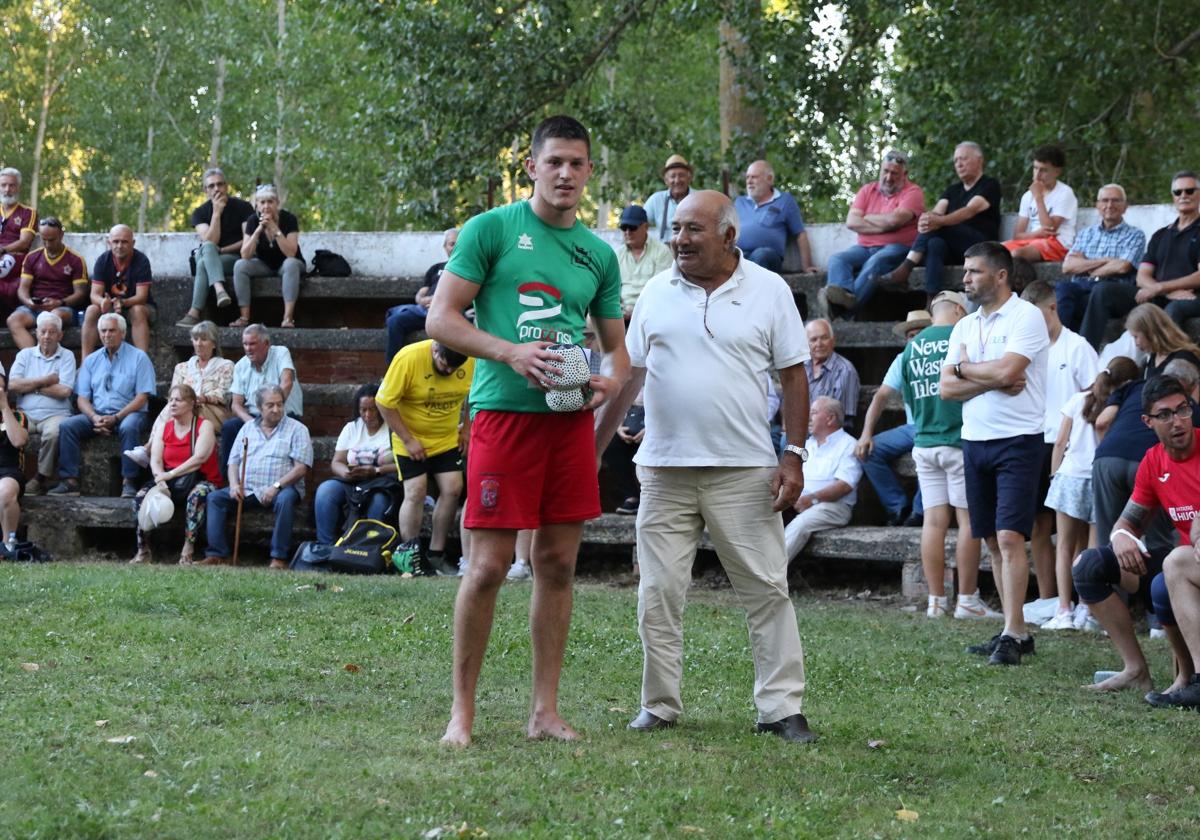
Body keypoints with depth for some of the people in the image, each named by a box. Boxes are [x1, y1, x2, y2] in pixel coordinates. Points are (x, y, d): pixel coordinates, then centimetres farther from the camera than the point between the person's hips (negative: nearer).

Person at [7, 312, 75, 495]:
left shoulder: (67, 356, 8)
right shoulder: (25, 355, 16)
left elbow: (64, 391, -7)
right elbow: (12, 385, 0)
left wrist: (31, 386, 0)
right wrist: (45, 381, -4)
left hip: (54, 414, -2)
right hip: (26, 414, 2)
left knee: (53, 432, -36)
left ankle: (43, 478, -17)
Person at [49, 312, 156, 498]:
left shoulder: (138, 358, 2)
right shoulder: (91, 361, 15)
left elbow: (142, 398, -6)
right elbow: (82, 398, 10)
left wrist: (116, 418, -16)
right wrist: (95, 418, -12)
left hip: (128, 414, -4)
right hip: (97, 415, 4)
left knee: (129, 427, -38)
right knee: (66, 426, -20)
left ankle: (128, 482, -36)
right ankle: (70, 481, -26)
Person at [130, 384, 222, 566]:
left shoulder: (204, 426, -2)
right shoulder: (163, 427, 12)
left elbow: (199, 458, -18)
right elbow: (155, 460, 0)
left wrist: (171, 474, -26)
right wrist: (160, 479, -22)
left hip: (200, 480, -4)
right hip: (170, 482, 4)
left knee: (196, 495, -39)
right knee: (141, 497, -21)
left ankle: (187, 552, -35)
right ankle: (143, 551, -17)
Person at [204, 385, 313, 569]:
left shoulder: (296, 429, 3)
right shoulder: (248, 428, 17)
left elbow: (301, 467, -7)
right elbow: (233, 462, 15)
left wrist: (276, 486, -19)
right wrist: (234, 485, -6)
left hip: (279, 490, -4)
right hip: (246, 490, 4)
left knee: (285, 499, -37)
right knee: (215, 497, -15)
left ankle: (279, 557, -32)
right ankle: (217, 554, -18)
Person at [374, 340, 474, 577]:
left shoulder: (472, 361, -13)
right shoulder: (409, 358, -26)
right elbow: (384, 401, -21)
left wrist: (466, 428, 2)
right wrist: (407, 440, -19)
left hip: (447, 440, 4)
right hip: (411, 440, -4)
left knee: (452, 490, -4)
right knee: (416, 492, -10)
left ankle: (436, 553, 7)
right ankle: (407, 554, 3)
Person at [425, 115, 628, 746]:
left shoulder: (599, 254, 15)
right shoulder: (492, 229, 0)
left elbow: (617, 345, 21)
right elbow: (441, 320, -3)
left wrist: (611, 380, -2)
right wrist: (510, 352, -17)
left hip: (571, 417, 5)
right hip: (503, 411, -5)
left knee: (558, 563, 7)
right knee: (489, 564, -6)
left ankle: (546, 711, 13)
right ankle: (462, 710, 4)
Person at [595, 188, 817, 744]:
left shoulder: (769, 291, 1)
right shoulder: (657, 293, 8)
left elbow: (794, 376, 2)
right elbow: (628, 375, 12)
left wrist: (793, 456, -5)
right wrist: (594, 447, 6)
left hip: (744, 471, -2)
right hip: (665, 471, 2)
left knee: (767, 591, -2)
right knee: (658, 595, 3)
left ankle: (781, 709, 2)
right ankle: (660, 706, 13)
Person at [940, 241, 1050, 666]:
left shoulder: (1026, 317, -7)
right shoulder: (966, 326, 14)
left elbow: (1006, 370, -20)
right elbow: (946, 388, 6)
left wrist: (964, 367, -2)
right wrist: (994, 382, -9)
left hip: (1017, 441, -7)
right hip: (975, 440, 7)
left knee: (1010, 536, -14)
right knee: (993, 541, 7)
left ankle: (1011, 634, -15)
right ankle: (1017, 630, 13)